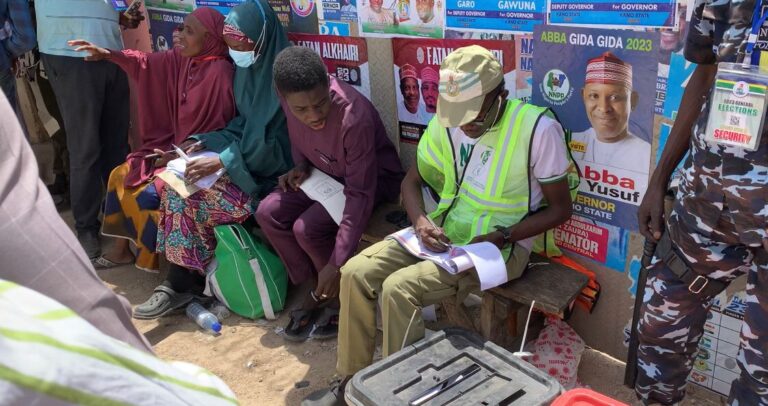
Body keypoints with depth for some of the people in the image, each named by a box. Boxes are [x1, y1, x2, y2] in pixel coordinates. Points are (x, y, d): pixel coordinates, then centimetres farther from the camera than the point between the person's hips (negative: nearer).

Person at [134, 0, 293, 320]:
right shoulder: (247, 68, 6)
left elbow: (278, 145, -21)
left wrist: (221, 161, -23)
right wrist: (202, 142, 1)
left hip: (272, 171, -8)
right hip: (245, 158, 8)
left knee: (191, 195, -19)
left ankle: (184, 282, -1)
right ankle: (181, 279, -3)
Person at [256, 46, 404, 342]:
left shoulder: (354, 117, -36)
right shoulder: (290, 100, -17)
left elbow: (360, 194, -34)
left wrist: (337, 264, -35)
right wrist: (301, 165, -13)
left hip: (372, 178, -6)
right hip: (325, 173, 7)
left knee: (307, 229, -25)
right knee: (268, 213, -10)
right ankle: (317, 289, 5)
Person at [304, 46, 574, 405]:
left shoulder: (538, 129, -18)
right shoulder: (446, 122, -2)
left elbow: (560, 209, -9)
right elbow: (412, 181, 9)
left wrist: (500, 237, -21)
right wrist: (421, 222, -12)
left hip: (501, 248, -6)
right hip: (445, 233, 6)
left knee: (399, 288, -25)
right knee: (356, 272, -10)